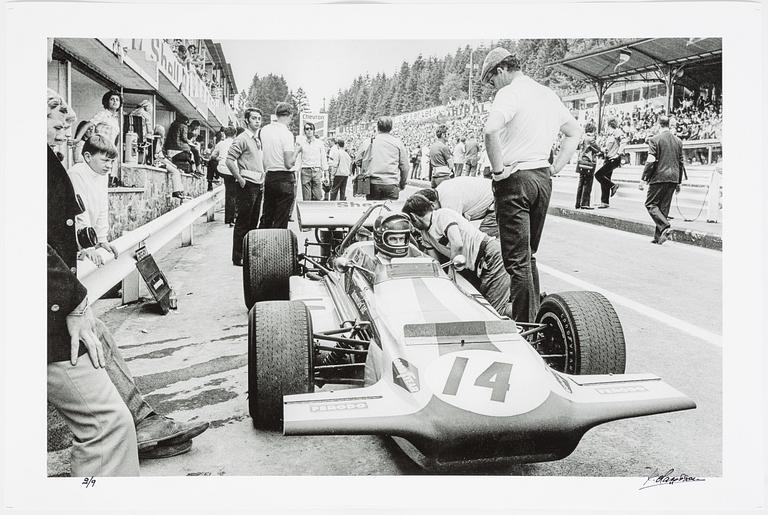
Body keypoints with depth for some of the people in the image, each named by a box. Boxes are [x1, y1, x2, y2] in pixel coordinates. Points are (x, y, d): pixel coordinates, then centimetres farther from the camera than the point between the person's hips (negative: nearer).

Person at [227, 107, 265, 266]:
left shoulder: (257, 140, 18)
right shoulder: (242, 139, -8)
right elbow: (229, 160, -16)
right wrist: (240, 179, -17)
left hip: (258, 186, 8)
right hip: (247, 186, -8)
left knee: (253, 222, 12)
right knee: (242, 222, -4)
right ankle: (238, 258, 2)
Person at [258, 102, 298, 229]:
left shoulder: (264, 130, 5)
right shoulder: (287, 133, -13)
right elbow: (289, 164, -14)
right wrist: (296, 150, -1)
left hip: (268, 177, 6)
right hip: (284, 179, -6)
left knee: (266, 218, 15)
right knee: (280, 222, 2)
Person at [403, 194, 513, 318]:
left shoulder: (443, 215, -11)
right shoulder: (425, 234, 15)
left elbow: (457, 245, -23)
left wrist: (454, 261, -7)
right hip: (479, 267, 9)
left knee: (498, 310, -16)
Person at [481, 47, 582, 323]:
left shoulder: (510, 93, -9)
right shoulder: (549, 94, 16)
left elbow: (491, 130, -28)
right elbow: (575, 131, 22)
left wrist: (498, 169, -18)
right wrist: (555, 167, 16)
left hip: (515, 177, -8)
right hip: (543, 178, 8)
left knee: (516, 259, -5)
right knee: (529, 254, 17)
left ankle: (523, 323, -3)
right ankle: (534, 316, 23)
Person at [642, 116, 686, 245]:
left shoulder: (654, 140, -8)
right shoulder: (678, 141, 11)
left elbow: (651, 161, -14)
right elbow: (681, 163, 14)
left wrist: (644, 178, -3)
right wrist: (678, 182, 21)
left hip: (659, 177, -6)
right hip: (673, 178, 6)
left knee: (650, 204, 4)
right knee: (664, 207, 10)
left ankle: (664, 227, -17)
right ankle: (658, 236, 12)